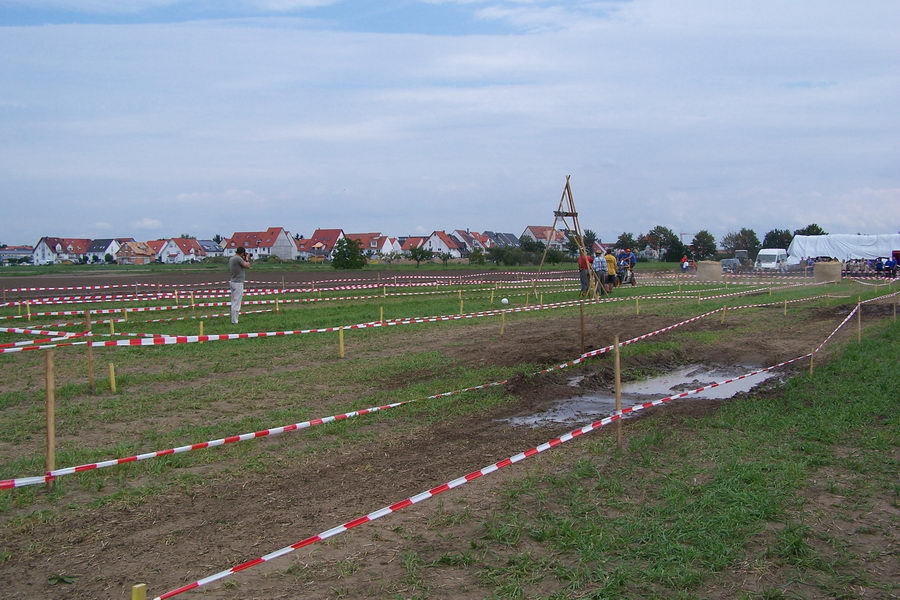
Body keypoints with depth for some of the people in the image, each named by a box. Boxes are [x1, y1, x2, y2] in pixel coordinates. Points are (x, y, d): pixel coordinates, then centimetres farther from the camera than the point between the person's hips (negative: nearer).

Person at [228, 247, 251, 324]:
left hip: (233, 282, 10)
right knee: (236, 303, -6)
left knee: (234, 302, 13)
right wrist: (247, 259, 2)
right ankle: (234, 321, -5)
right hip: (238, 283, -10)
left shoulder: (231, 259, 12)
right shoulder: (238, 258, -17)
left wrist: (244, 259, 15)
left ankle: (234, 320, 18)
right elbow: (247, 266, -15)